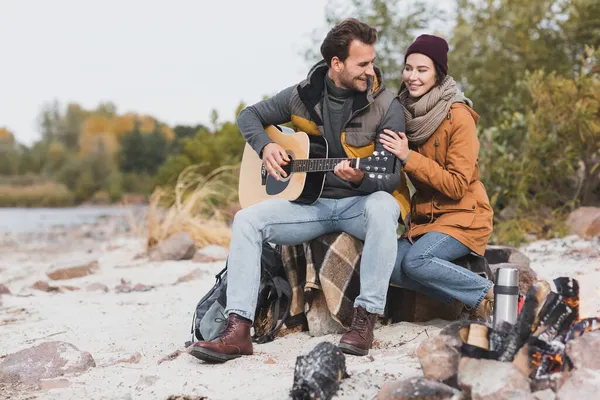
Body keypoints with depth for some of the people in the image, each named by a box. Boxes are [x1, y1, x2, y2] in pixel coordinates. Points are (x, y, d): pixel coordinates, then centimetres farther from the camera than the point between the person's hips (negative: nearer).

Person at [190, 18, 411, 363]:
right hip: (311, 202, 3)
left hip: (361, 202, -3)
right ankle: (238, 330, -24)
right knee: (247, 220, -19)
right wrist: (265, 146, -7)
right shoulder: (303, 95, 0)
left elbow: (391, 177, -12)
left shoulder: (387, 106, -9)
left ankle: (366, 318, -33)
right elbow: (250, 116, 14)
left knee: (384, 207, -39)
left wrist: (361, 179, -35)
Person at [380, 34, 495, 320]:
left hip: (462, 216, -6)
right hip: (425, 216, 6)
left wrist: (408, 156, -23)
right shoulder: (406, 113, 5)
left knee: (415, 261, -29)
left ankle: (487, 295, -11)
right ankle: (469, 294, -6)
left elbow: (457, 185, -19)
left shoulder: (459, 117, -14)